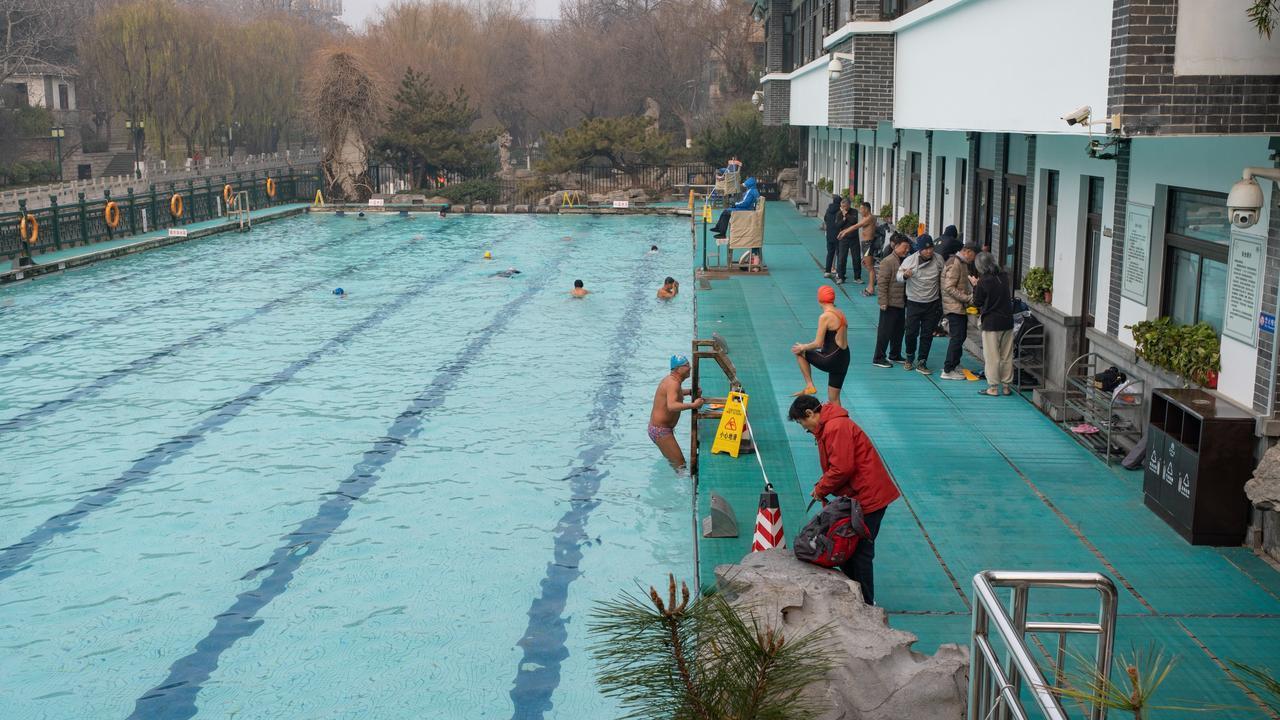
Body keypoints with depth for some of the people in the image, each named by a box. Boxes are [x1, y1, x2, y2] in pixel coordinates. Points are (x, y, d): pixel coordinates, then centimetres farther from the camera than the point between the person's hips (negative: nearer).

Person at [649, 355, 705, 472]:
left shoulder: (671, 379, 8)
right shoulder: (673, 383, -23)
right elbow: (671, 406, -40)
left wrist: (690, 392, 19)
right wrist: (693, 405, -41)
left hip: (657, 427, 11)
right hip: (660, 430, -11)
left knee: (672, 460, 24)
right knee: (680, 464, -10)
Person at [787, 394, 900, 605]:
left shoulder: (836, 428, -18)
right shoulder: (829, 427, 16)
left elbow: (842, 468, -24)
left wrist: (821, 489, -10)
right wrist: (822, 486, 6)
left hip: (867, 498, -11)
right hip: (860, 496, 11)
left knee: (860, 552, -3)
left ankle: (866, 604, 5)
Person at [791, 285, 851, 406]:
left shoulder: (825, 317, -16)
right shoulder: (840, 314, 9)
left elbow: (818, 344, -17)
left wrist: (803, 347, 1)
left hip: (831, 359, -8)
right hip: (844, 359, 8)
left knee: (798, 352, 14)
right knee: (834, 399, 17)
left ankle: (810, 386, 13)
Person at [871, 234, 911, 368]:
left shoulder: (904, 261, 11)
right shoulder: (888, 261, -15)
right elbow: (882, 283, -18)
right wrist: (883, 301, -20)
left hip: (901, 302, 8)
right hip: (890, 302, -8)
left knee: (898, 330, 16)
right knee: (885, 331, -2)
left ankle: (895, 355, 29)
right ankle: (878, 358, 5)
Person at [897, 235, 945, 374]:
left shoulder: (938, 260, -3)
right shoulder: (910, 260, -11)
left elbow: (943, 278, 12)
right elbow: (899, 276, -14)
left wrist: (942, 298, 10)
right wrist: (905, 275, -37)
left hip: (932, 303, 2)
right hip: (914, 303, -2)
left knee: (927, 335, 3)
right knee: (911, 332, 1)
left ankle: (921, 363, 10)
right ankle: (910, 358, 25)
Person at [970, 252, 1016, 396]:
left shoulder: (983, 282, -14)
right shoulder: (1004, 277, 2)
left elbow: (977, 302, -6)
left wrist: (975, 286, 5)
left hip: (991, 323, -5)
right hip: (1007, 321, 5)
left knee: (991, 357, 3)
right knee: (1007, 356, 11)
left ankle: (993, 387, 6)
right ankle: (1007, 386, 17)